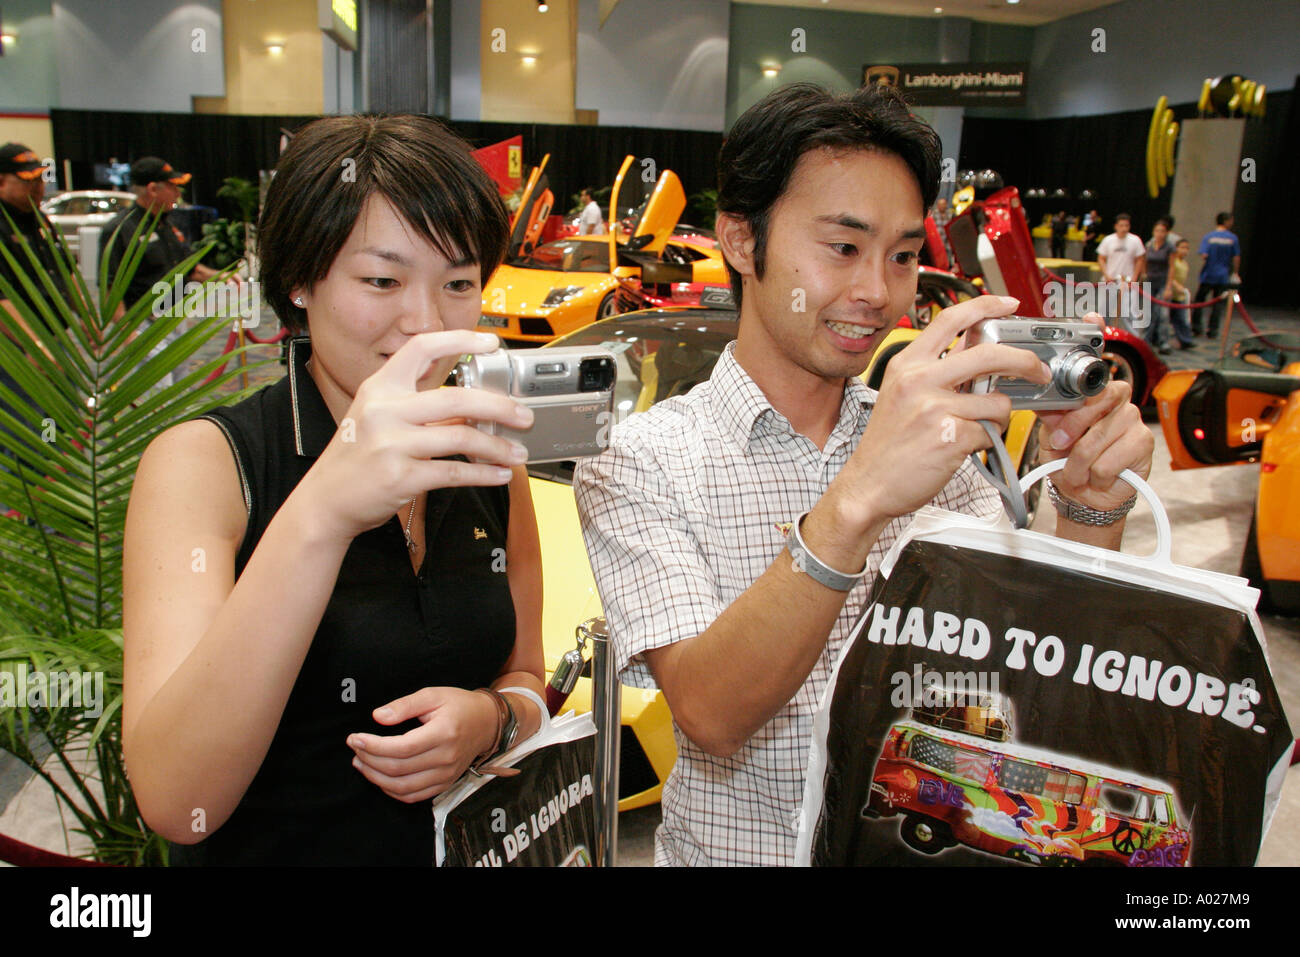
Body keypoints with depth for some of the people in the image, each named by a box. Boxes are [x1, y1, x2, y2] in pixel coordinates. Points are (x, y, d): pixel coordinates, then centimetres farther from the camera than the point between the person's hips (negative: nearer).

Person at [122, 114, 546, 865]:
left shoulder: (484, 462, 1)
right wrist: (320, 515, -31)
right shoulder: (203, 462, -9)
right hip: (268, 848, -2)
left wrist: (486, 720, -9)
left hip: (463, 839, 3)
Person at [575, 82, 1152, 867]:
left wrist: (1093, 512, -18)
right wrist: (854, 505, -32)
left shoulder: (923, 437, 4)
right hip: (737, 846, -3)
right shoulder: (644, 463, -9)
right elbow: (710, 715, -20)